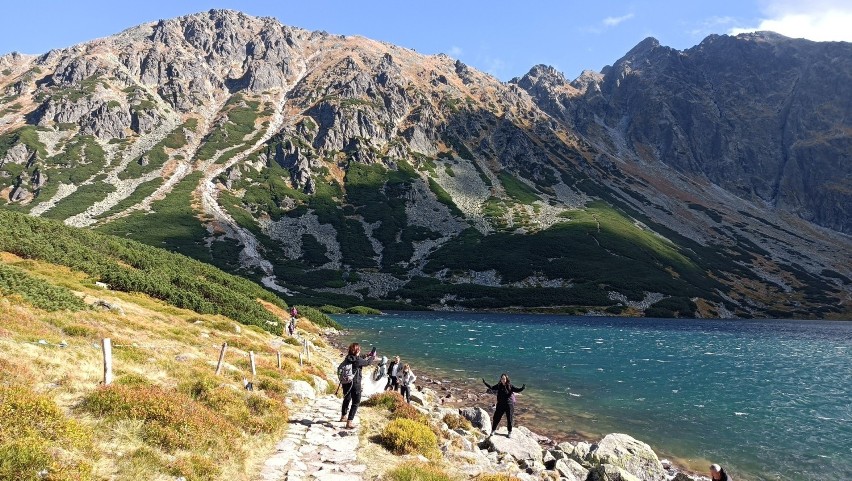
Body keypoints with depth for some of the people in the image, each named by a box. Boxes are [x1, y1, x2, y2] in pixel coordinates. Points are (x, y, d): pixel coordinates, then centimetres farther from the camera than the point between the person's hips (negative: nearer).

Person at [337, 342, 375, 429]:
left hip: (346, 382, 7)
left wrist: (367, 356, 25)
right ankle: (349, 422, 0)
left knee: (347, 399, 26)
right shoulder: (357, 360, -21)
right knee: (356, 402, 4)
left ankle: (343, 416, 45)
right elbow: (367, 362, -3)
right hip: (355, 383, -7)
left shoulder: (348, 358, -1)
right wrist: (373, 357, 15)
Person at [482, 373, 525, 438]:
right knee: (496, 417, 6)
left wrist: (522, 388, -35)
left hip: (509, 404, -2)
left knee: (509, 419, 8)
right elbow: (492, 388, 8)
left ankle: (510, 432, 26)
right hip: (500, 404, 3)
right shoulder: (499, 386, -3)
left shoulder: (510, 386, -12)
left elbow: (517, 390, -17)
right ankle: (493, 430, 24)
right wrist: (485, 383, 3)